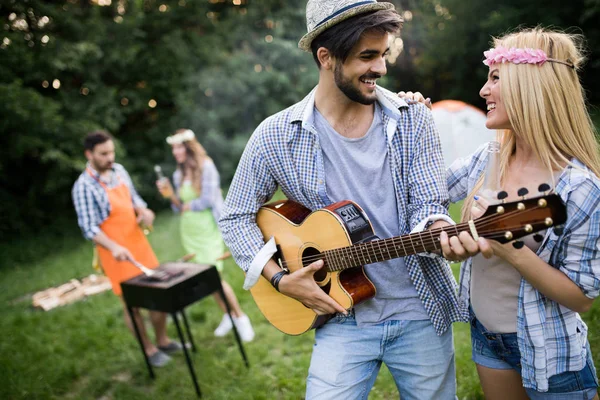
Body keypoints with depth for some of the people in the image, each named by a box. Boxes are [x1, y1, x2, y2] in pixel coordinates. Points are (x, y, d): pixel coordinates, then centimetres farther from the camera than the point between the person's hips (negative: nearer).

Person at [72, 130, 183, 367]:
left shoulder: (119, 170, 4)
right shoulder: (84, 187, -16)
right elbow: (88, 227, -18)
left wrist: (143, 211, -7)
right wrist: (114, 247, -32)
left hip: (139, 242, 7)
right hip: (116, 253, -6)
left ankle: (163, 341, 30)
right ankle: (149, 349, 23)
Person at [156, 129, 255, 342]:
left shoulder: (206, 166, -11)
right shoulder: (179, 174, 8)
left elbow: (208, 200, -18)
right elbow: (179, 207, 8)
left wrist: (187, 206, -4)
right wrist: (171, 195, -10)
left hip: (208, 229, -6)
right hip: (189, 231, 6)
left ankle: (240, 317, 7)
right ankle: (228, 315, 25)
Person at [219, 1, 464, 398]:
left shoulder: (413, 120, -5)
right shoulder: (277, 136, -9)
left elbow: (428, 206, -8)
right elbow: (236, 217, 0)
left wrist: (443, 233, -31)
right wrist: (281, 279, -11)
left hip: (421, 311, 2)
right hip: (342, 317, -1)